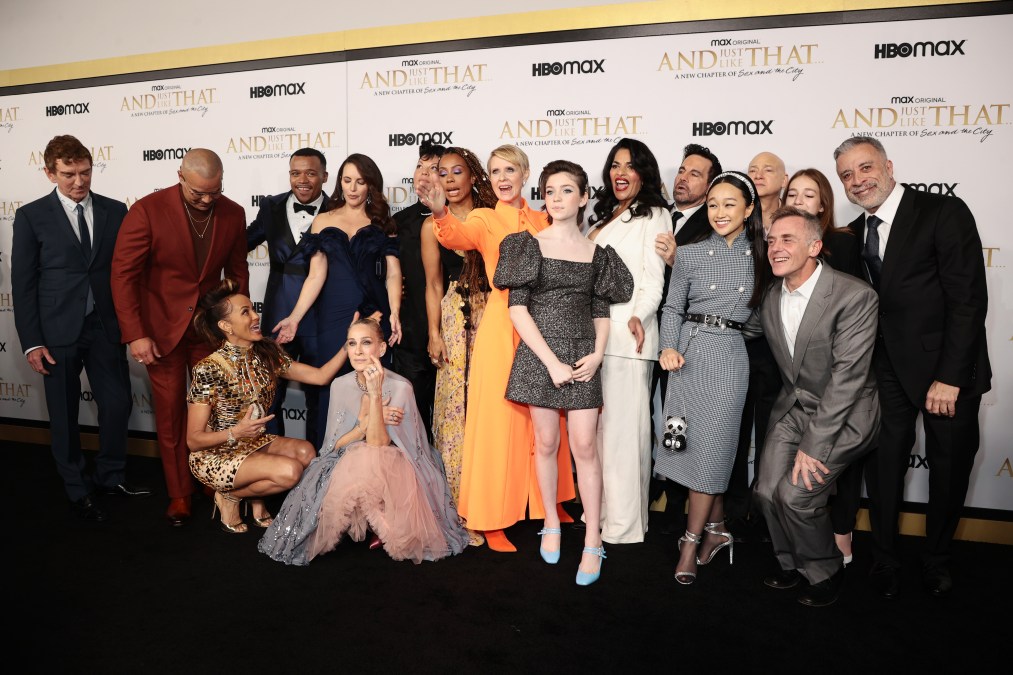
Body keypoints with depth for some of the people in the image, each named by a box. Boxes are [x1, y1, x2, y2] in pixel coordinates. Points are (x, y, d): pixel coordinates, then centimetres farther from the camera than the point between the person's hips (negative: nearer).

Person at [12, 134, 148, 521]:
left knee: (118, 403, 5)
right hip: (57, 331, -2)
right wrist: (31, 342, -7)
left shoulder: (115, 211, 3)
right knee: (64, 414, 8)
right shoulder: (32, 216, -3)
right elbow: (23, 283, -2)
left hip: (106, 327, 2)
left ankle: (110, 476, 27)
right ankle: (77, 489, 25)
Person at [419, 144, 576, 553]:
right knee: (500, 419, -3)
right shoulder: (484, 219, 0)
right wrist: (441, 214, -44)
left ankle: (546, 501, 31)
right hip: (502, 327, -4)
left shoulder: (542, 221, 12)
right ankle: (492, 518, 8)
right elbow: (459, 237, -23)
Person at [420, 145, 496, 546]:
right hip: (455, 321, -1)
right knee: (458, 406, -1)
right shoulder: (433, 226, 6)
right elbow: (433, 285, 7)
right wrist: (434, 333, 1)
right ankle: (461, 509, 9)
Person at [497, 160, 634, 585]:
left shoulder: (597, 254, 9)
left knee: (584, 446, -3)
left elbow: (601, 312, 11)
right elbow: (517, 309, -5)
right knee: (545, 443, 7)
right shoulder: (529, 245, 2)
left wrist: (598, 354, -9)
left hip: (582, 356, 1)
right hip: (538, 354, -1)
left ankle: (592, 541, 6)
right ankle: (552, 525, 25)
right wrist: (550, 360, -12)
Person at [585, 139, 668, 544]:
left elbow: (654, 278, -9)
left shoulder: (654, 216, 2)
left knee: (622, 426, -4)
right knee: (593, 424, 10)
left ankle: (623, 524, 6)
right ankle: (597, 511, 21)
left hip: (626, 334, -7)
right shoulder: (601, 216, 23)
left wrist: (639, 315, -27)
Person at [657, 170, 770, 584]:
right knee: (691, 445, 5)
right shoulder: (690, 255, 5)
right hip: (688, 355, 2)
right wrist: (668, 348, -6)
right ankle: (717, 529, 25)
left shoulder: (760, 257, 5)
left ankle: (691, 542, 12)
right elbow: (673, 308, 6)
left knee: (709, 448, -2)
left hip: (729, 357, -1)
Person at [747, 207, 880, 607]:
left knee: (796, 494, -16)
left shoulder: (855, 296, -20)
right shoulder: (770, 297, 0)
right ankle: (793, 564, 24)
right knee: (767, 491, -4)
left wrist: (814, 445, -22)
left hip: (843, 412, -5)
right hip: (793, 406, 6)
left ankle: (826, 571, 14)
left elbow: (848, 375, -22)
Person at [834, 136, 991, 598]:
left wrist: (950, 377, -19)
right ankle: (885, 560, 24)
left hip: (947, 368, -4)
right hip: (887, 368, 4)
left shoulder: (945, 213, -11)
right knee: (883, 463, 6)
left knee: (950, 466, 10)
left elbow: (969, 299, -16)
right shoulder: (855, 233, 6)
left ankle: (936, 560, 32)